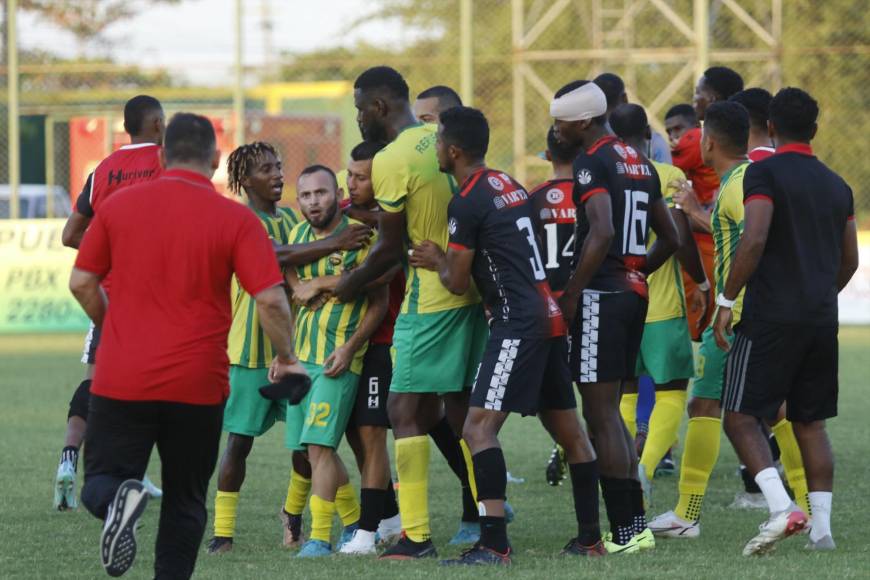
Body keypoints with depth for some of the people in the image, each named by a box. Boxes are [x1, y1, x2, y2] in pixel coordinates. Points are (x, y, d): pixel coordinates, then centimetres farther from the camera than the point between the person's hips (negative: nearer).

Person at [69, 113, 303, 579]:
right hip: (197, 385, 0)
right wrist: (286, 358, 6)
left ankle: (115, 498, -24)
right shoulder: (236, 220, -4)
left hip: (120, 379, 1)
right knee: (184, 503, 15)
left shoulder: (119, 205, 3)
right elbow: (270, 299, -10)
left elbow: (81, 282, 8)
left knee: (100, 483, 9)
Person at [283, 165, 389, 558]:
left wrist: (350, 348, -16)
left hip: (338, 360, -7)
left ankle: (320, 537, -13)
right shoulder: (298, 235, 10)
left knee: (319, 445, -15)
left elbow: (379, 303, -8)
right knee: (316, 448, 10)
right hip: (301, 355, 7)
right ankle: (354, 522, 26)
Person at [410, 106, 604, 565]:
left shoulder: (466, 204, -11)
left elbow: (457, 282, -5)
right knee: (567, 429, 16)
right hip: (550, 316, 10)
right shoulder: (509, 185, 16)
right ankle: (590, 537, 23)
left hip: (518, 322, -10)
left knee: (480, 428, -14)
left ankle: (494, 544, -23)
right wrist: (446, 259, 22)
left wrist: (437, 261, 15)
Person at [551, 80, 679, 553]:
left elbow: (602, 233, -25)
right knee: (609, 413, 16)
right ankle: (637, 523, 14)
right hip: (634, 295, 9)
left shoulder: (592, 163, -12)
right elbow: (670, 239, 21)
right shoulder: (639, 164, 16)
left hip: (600, 296, -9)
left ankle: (623, 532, -7)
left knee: (601, 415, -5)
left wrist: (571, 295, -19)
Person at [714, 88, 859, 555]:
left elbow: (754, 240, -19)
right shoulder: (837, 185, 14)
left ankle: (781, 507, -20)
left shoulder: (764, 173, -7)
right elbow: (849, 261, 18)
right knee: (810, 423, 12)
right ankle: (821, 529, 7)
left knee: (741, 416, -2)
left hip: (771, 318, -6)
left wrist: (727, 300, -13)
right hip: (822, 319, 6)